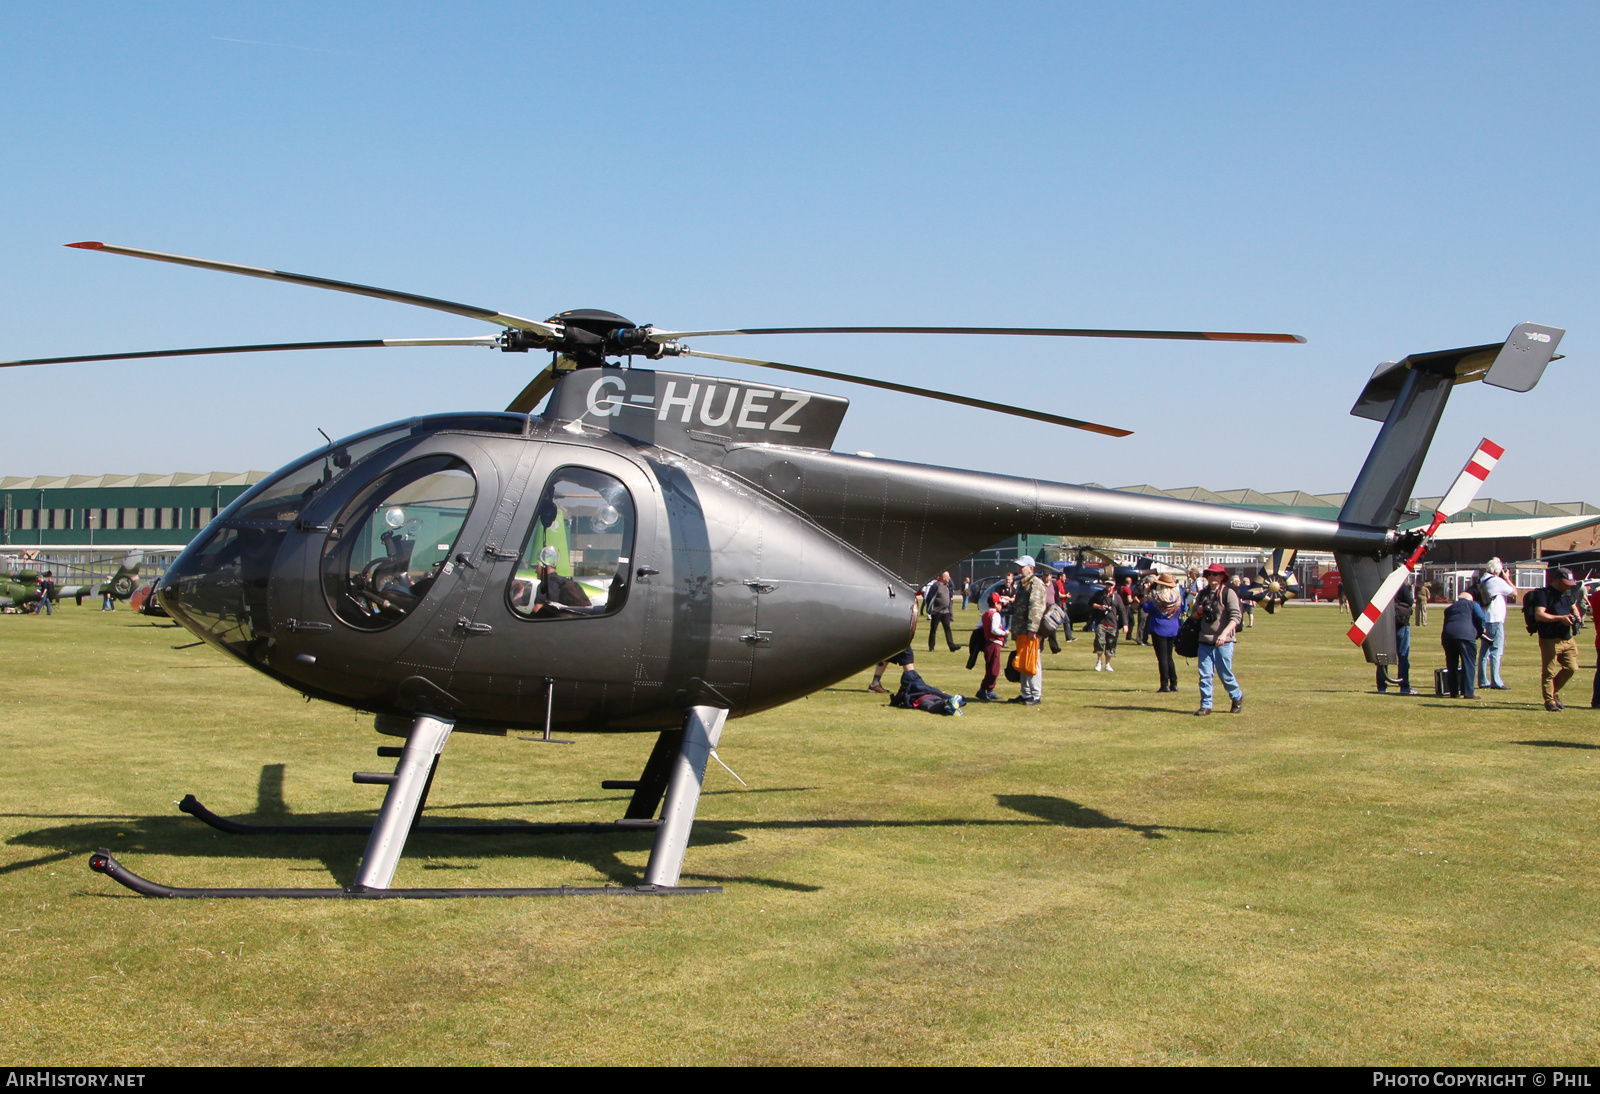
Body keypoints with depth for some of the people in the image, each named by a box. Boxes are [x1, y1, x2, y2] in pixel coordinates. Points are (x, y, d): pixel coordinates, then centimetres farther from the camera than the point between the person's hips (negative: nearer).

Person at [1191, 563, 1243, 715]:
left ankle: (1238, 698, 27)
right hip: (1205, 642, 5)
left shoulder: (1228, 593, -5)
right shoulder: (1202, 594, 13)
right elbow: (1194, 616, 22)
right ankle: (1206, 706, 7)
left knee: (1225, 674, 3)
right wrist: (1198, 613, -2)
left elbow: (1236, 616, -14)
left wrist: (1224, 633, -26)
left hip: (1223, 642, -5)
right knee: (1205, 675, 1)